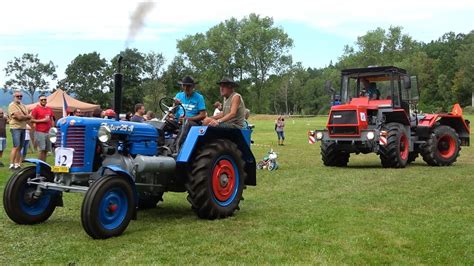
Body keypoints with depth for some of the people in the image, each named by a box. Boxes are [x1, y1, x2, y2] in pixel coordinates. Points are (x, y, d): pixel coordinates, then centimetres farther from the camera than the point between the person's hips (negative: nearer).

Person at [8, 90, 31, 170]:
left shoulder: (23, 106, 18)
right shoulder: (12, 105, -5)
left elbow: (29, 118, 8)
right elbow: (19, 117, -16)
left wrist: (22, 116, -9)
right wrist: (26, 116, 0)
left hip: (23, 128, 7)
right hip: (15, 128, -7)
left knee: (20, 147, 7)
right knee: (16, 146, -14)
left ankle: (17, 164, 11)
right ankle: (11, 165, -12)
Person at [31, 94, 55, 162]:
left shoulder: (49, 109, 15)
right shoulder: (36, 109, -1)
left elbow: (52, 120, 20)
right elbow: (32, 120, -6)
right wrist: (42, 120, -13)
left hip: (48, 132, 6)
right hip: (40, 132, -6)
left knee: (46, 150, 6)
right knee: (41, 149, -8)